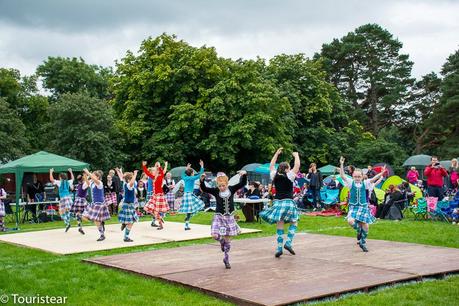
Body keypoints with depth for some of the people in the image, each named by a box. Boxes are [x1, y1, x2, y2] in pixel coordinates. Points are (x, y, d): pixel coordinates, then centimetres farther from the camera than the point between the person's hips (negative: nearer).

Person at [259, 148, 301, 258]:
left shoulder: (274, 176, 6)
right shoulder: (289, 176, -6)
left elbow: (271, 165, 22)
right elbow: (297, 166, -5)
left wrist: (277, 153, 27)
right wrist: (296, 156, 12)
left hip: (277, 202, 4)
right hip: (288, 202, -4)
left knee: (279, 224, 3)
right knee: (294, 222, 13)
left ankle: (279, 248, -1)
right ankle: (288, 242, -2)